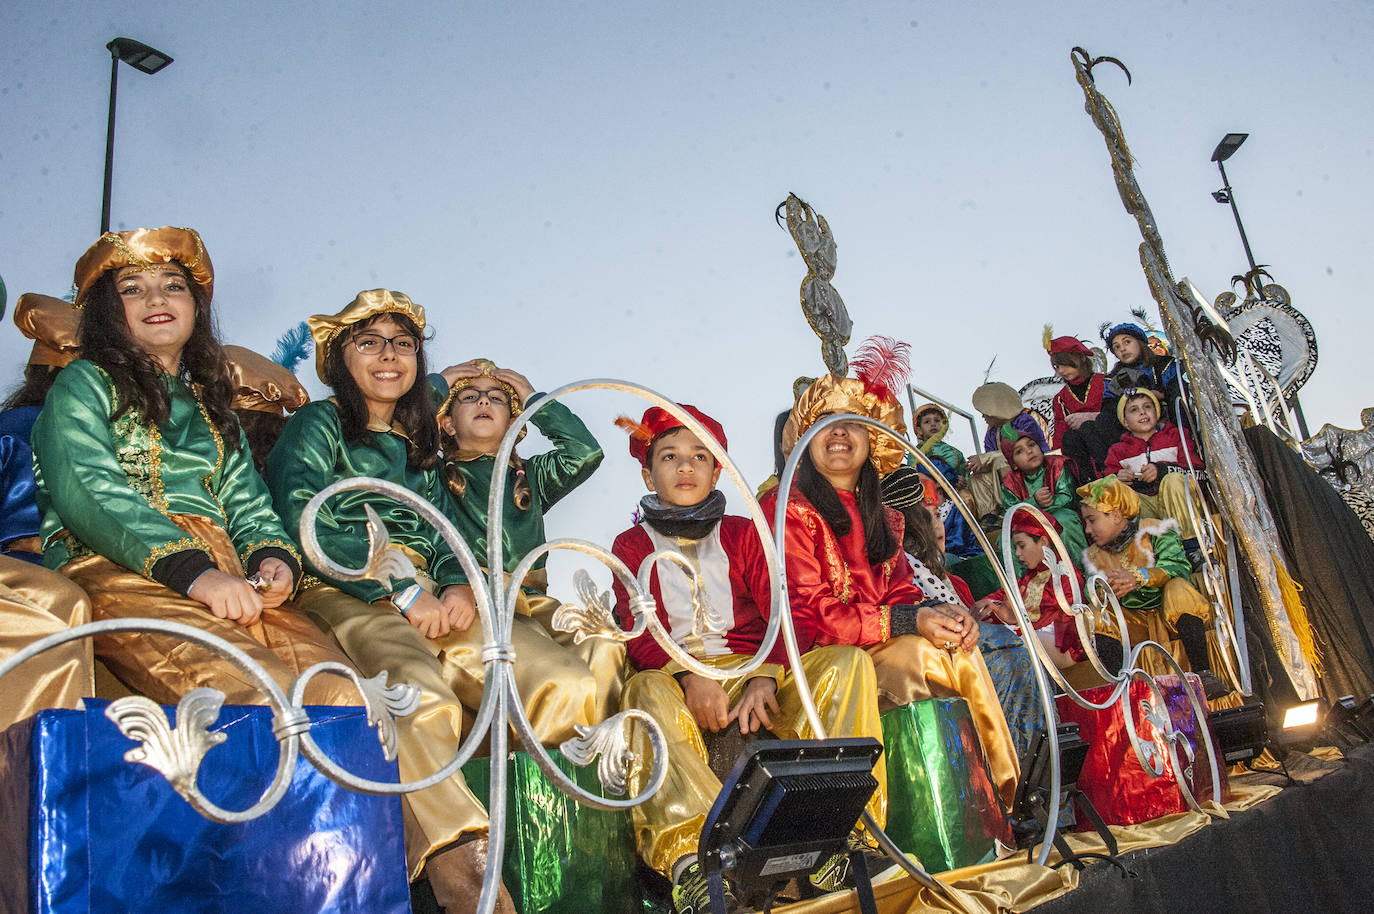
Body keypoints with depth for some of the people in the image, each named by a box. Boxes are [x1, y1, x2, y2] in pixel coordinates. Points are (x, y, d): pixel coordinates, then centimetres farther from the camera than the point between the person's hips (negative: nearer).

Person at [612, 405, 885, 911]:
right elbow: (641, 632, -2)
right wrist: (691, 677, -23)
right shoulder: (632, 545, 13)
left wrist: (767, 677, -16)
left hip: (755, 669, 2)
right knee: (646, 692, -38)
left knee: (848, 662, -24)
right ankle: (688, 855, -53)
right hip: (674, 675, -2)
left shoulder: (742, 533, 18)